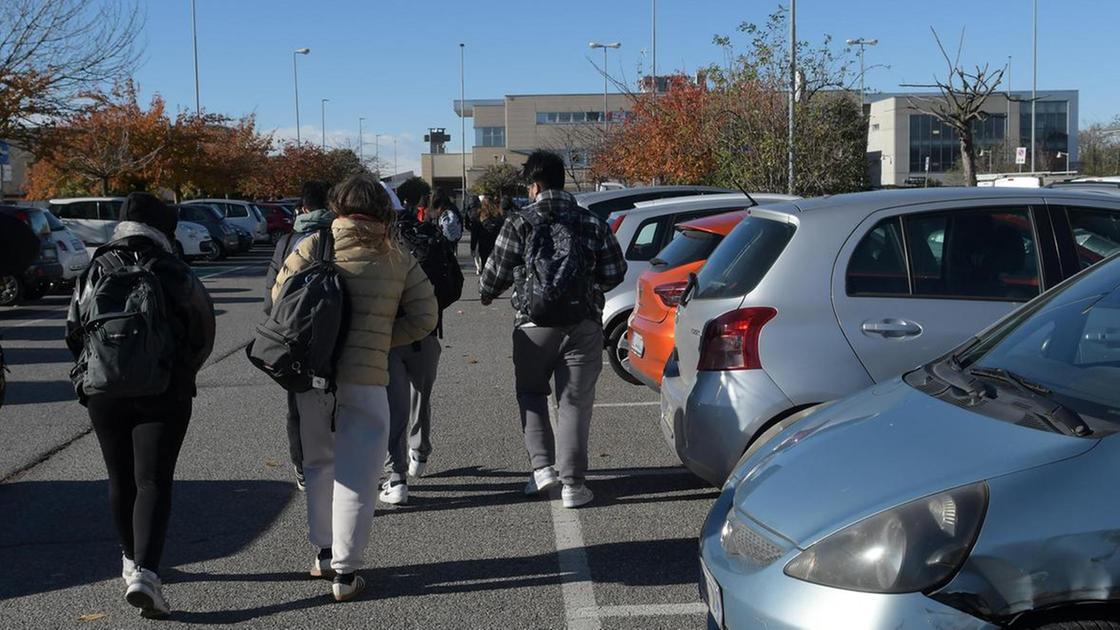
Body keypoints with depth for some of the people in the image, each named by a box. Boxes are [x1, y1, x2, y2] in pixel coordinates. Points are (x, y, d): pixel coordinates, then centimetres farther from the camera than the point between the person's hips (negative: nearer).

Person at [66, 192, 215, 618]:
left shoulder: (96, 272, 3)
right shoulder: (174, 273, -4)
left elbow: (74, 331, 10)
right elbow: (203, 331, 2)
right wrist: (181, 374, 19)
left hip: (103, 391, 3)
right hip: (164, 393, -3)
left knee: (120, 479, 18)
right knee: (153, 482, -2)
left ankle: (131, 560, 33)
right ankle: (144, 572, -16)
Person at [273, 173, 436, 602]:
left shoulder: (314, 247, 0)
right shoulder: (397, 259, 1)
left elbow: (280, 296, 3)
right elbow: (424, 317, 4)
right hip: (365, 378, -2)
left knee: (319, 463, 20)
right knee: (356, 474, 4)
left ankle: (323, 552, 29)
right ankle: (345, 570, 3)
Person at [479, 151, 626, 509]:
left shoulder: (520, 223, -3)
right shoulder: (592, 223, 5)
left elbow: (497, 274, 1)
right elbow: (614, 274, 7)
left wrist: (485, 294, 23)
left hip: (535, 324, -1)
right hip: (583, 324, 2)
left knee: (530, 393, 18)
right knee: (575, 402, 5)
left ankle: (543, 466, 8)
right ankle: (572, 483, 3)